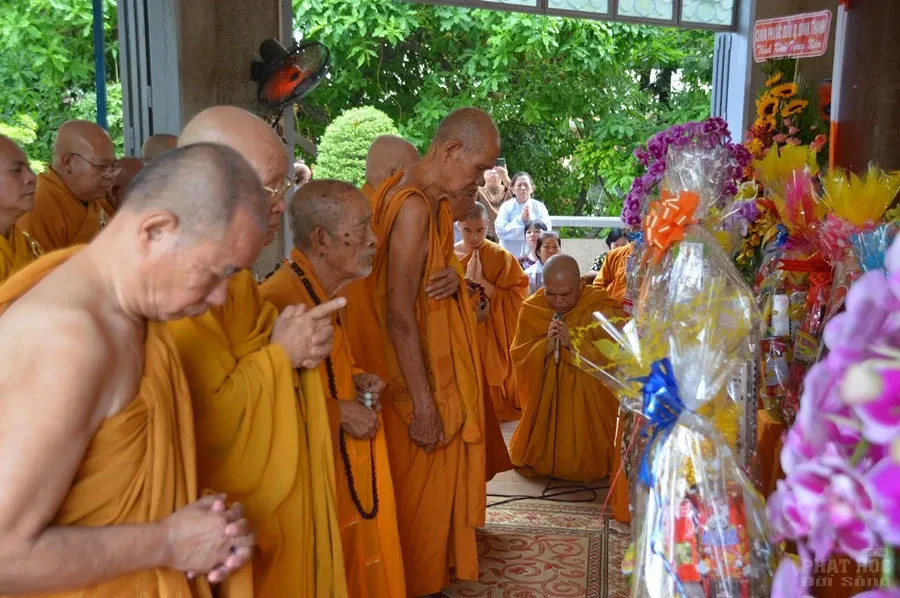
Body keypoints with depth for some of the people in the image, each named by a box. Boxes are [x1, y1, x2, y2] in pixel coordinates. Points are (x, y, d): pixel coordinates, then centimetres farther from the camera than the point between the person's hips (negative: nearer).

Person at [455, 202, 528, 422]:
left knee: (492, 380, 0)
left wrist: (482, 282, -16)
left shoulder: (502, 257, -3)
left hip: (493, 337, -1)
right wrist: (466, 281, -15)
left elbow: (517, 298, -9)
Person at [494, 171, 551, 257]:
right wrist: (521, 220, -16)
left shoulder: (539, 207, 4)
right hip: (509, 256, -1)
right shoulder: (506, 206, 1)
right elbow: (500, 231, -12)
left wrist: (530, 221, -18)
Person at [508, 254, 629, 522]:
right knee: (533, 459, 10)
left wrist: (575, 344, -30)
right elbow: (519, 360, -7)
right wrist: (546, 346, -26)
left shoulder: (601, 309, -17)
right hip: (546, 399, 3)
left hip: (588, 398, -3)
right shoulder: (532, 309, -8)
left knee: (585, 464, 0)